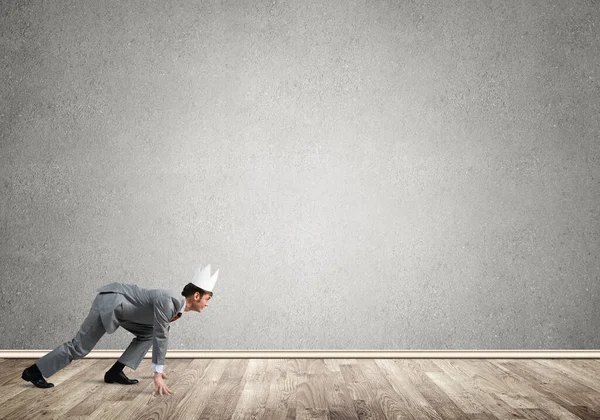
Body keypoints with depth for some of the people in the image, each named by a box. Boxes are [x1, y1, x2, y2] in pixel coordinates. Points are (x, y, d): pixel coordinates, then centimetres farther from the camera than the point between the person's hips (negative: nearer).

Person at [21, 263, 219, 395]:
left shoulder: (177, 304, 6)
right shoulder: (168, 301, -24)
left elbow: (161, 335, 19)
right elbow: (160, 337, -27)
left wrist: (159, 368, 26)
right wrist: (157, 374, -25)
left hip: (119, 305, 10)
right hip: (111, 301, -9)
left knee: (148, 333, 9)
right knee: (80, 347, -4)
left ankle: (115, 372, 7)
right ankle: (34, 371, 7)